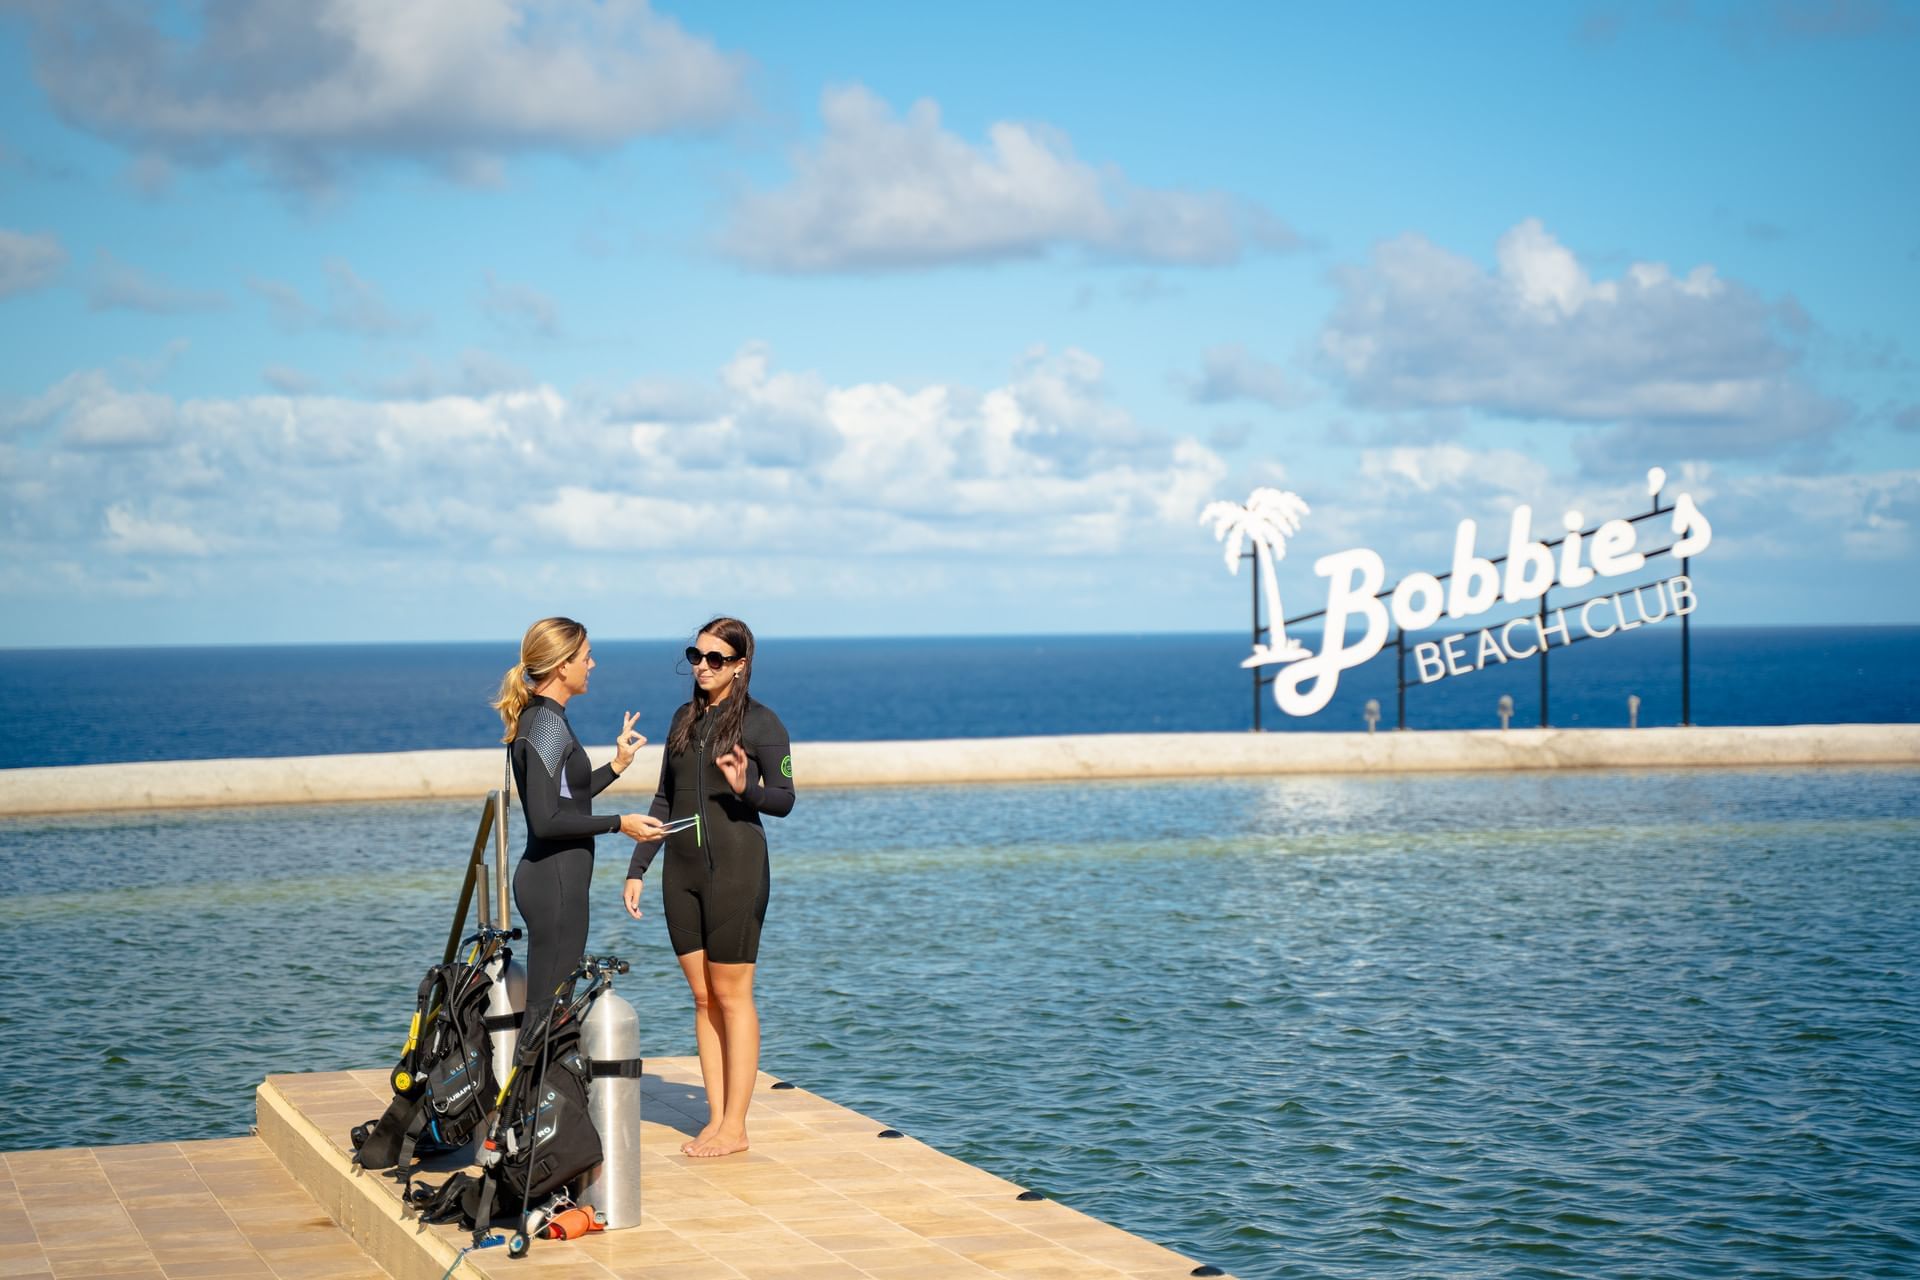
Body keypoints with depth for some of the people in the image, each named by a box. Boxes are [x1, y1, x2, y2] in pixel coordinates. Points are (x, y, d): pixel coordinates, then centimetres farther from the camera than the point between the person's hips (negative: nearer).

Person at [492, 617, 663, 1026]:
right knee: (549, 1005, -6)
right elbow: (546, 820, -22)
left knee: (548, 1004, 13)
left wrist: (618, 764, 20)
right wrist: (618, 823, -17)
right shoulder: (548, 724, -16)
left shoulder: (536, 717, 14)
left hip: (553, 878, 10)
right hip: (555, 882, -10)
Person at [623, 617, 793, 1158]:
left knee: (731, 996, -3)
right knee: (702, 997, 7)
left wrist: (746, 789, -24)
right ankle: (715, 1118, 12)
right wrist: (637, 867, 12)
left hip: (736, 865, -6)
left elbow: (784, 800, -5)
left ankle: (734, 1127, 2)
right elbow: (664, 801, 17)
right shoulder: (685, 718, 13)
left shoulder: (762, 723, -5)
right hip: (682, 869, 6)